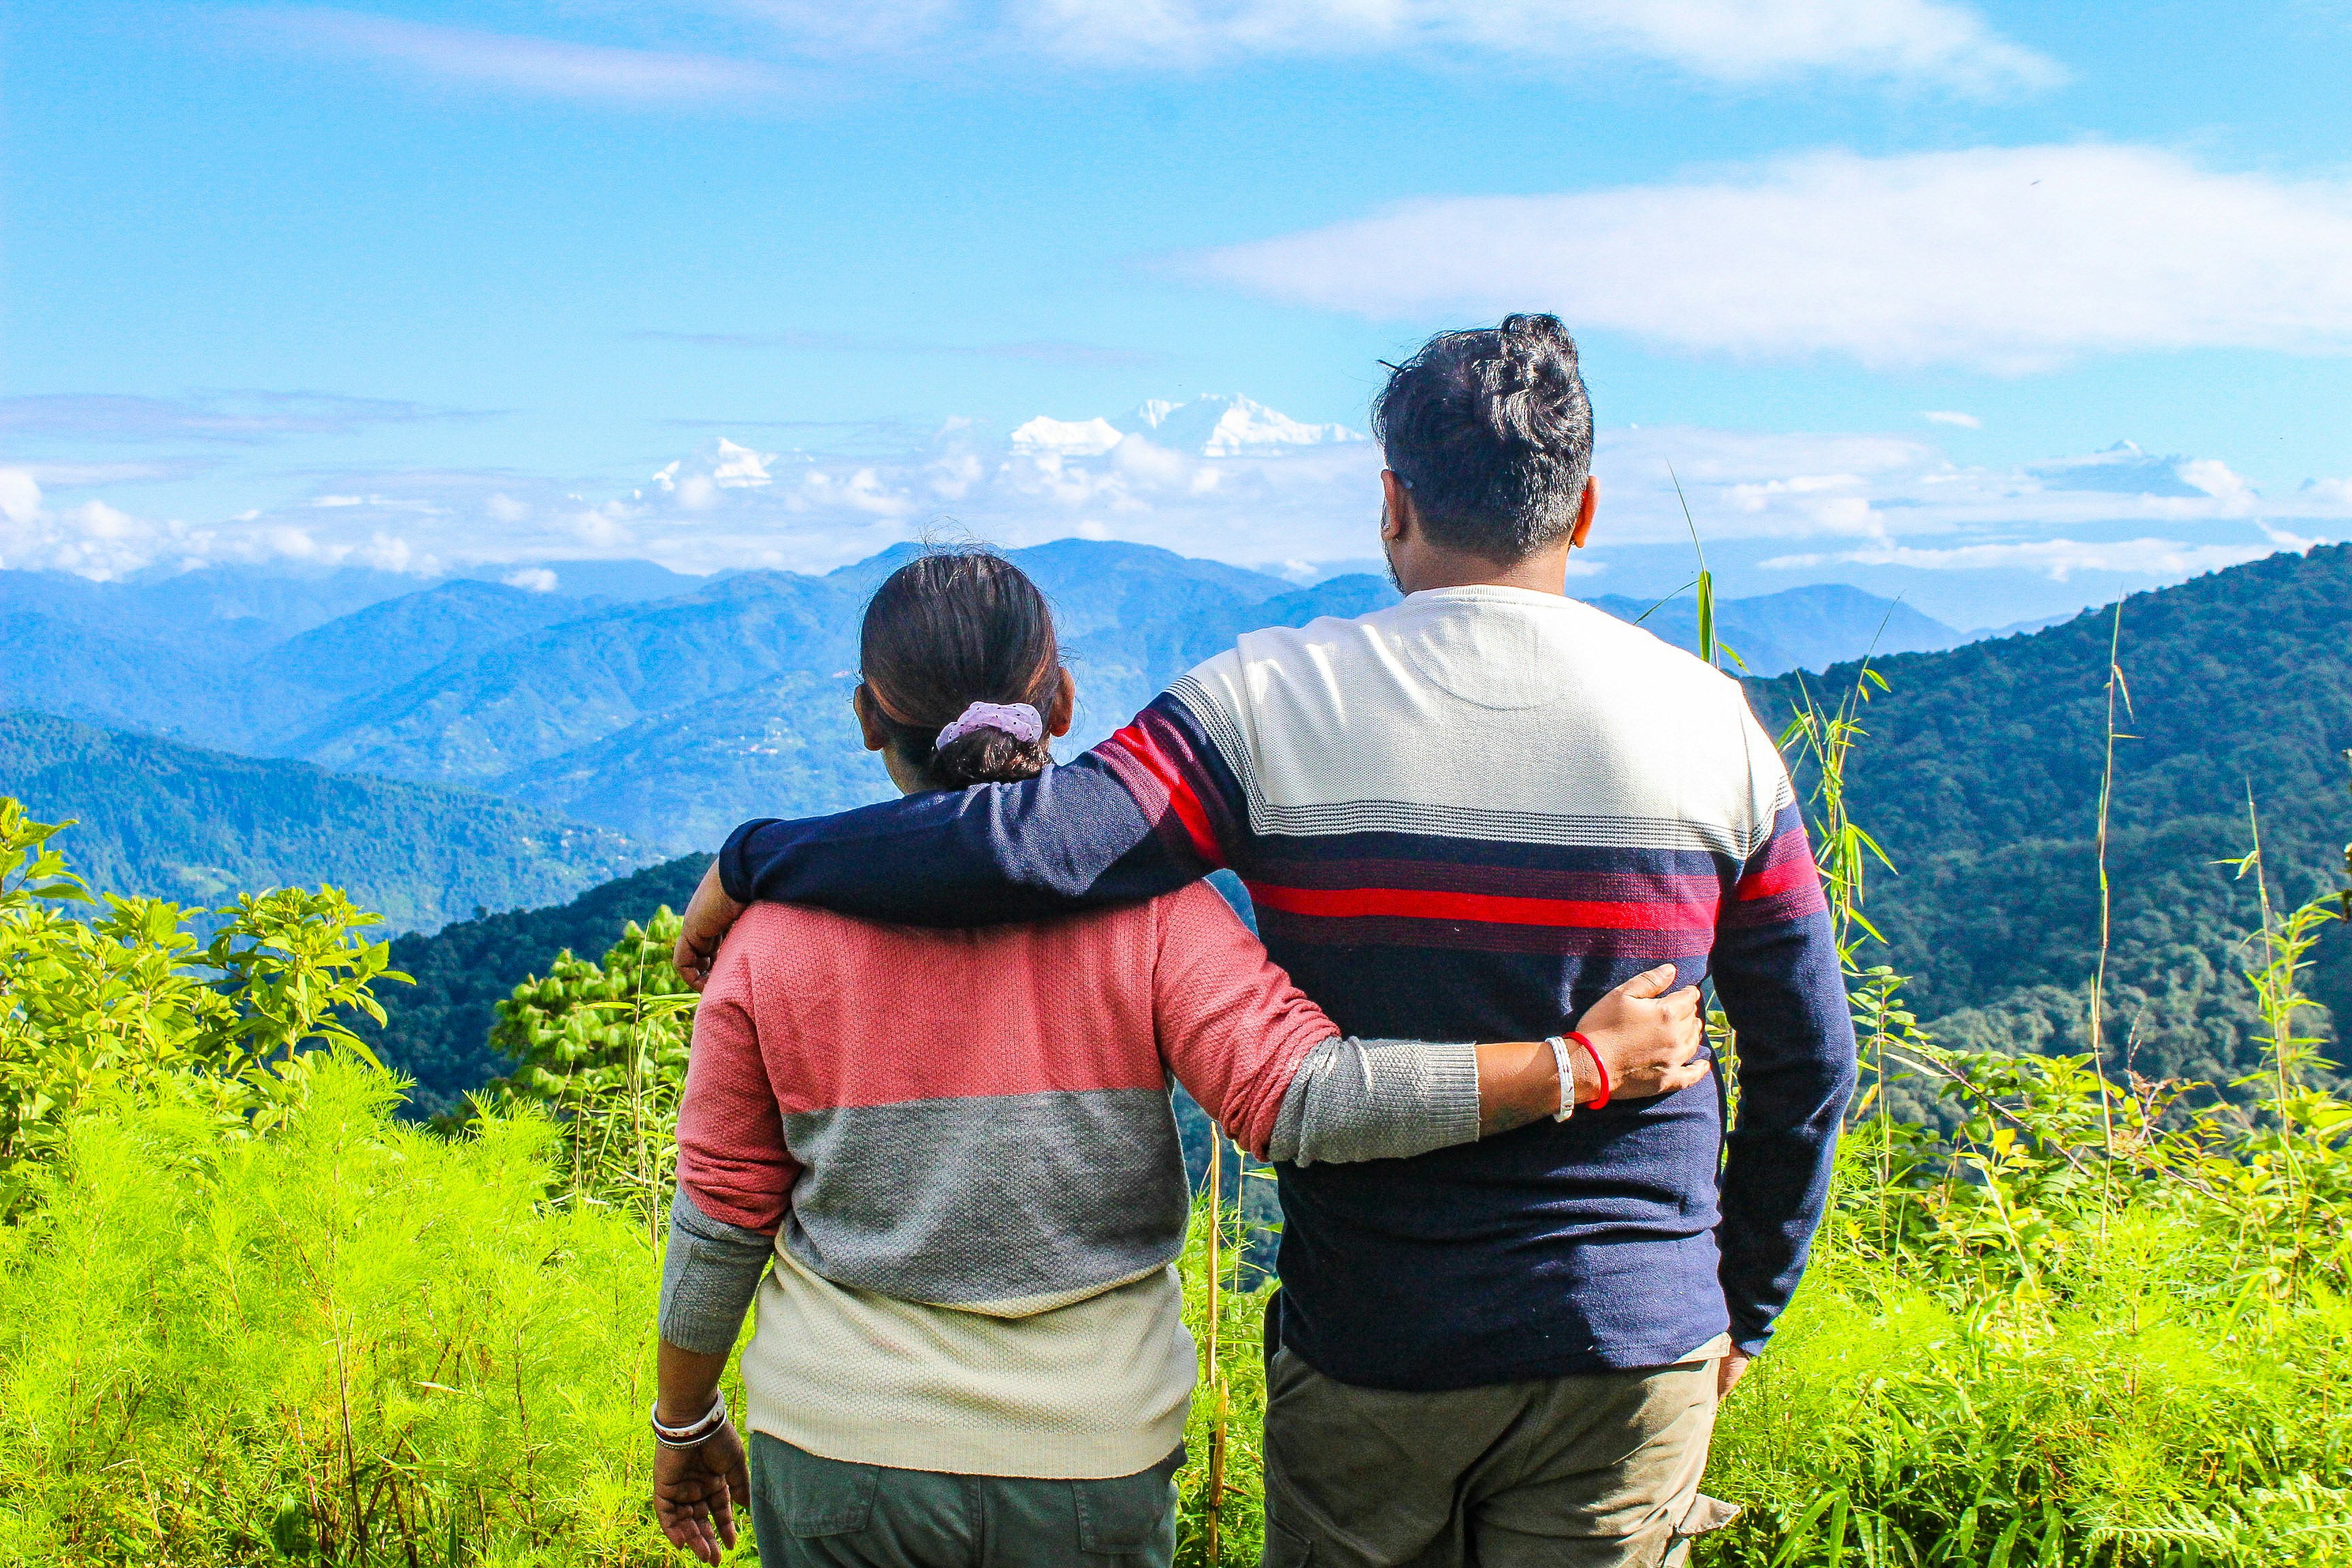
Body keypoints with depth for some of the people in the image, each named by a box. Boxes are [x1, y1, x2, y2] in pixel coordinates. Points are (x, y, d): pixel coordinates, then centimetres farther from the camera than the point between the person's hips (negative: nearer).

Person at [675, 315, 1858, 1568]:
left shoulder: (1276, 703, -12)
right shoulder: (1709, 722, -4)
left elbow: (1023, 847, -24)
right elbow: (1808, 1061, 1)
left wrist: (751, 862, -8)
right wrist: (1744, 1309, 14)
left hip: (1369, 1357, -1)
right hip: (1634, 1354, 1)